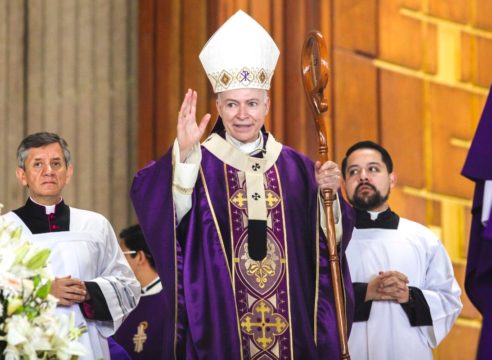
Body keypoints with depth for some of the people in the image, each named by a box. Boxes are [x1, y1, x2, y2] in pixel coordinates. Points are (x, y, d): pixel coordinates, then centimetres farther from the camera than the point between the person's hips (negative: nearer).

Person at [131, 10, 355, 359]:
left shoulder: (296, 167, 9)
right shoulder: (200, 163, -1)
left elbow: (328, 242, 7)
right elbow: (166, 212, -20)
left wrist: (327, 194, -9)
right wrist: (184, 155, -34)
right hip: (219, 328, -3)